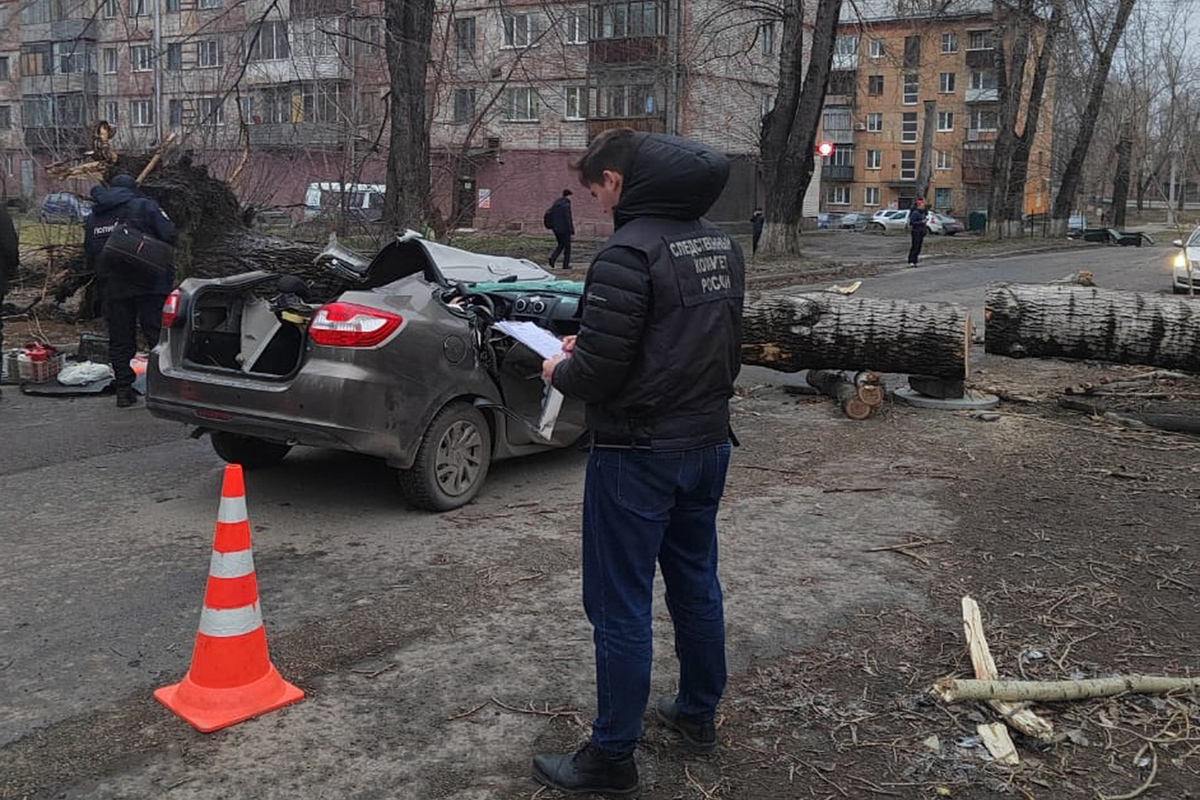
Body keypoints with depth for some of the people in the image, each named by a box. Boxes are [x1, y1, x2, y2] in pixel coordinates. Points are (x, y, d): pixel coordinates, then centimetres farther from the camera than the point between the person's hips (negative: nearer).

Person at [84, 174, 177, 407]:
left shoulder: (93, 218, 13)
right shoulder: (145, 206, -3)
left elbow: (90, 256, 15)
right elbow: (169, 235, -10)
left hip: (113, 289, 4)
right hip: (149, 284, -4)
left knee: (119, 340, 10)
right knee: (157, 335, -1)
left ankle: (124, 391, 11)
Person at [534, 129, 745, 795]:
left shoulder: (628, 252, -20)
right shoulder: (721, 246, 7)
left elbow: (599, 369, -23)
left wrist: (560, 371, 1)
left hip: (637, 453, -8)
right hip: (707, 442, 9)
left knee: (620, 607, 3)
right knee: (696, 585, 21)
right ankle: (699, 714, 37)